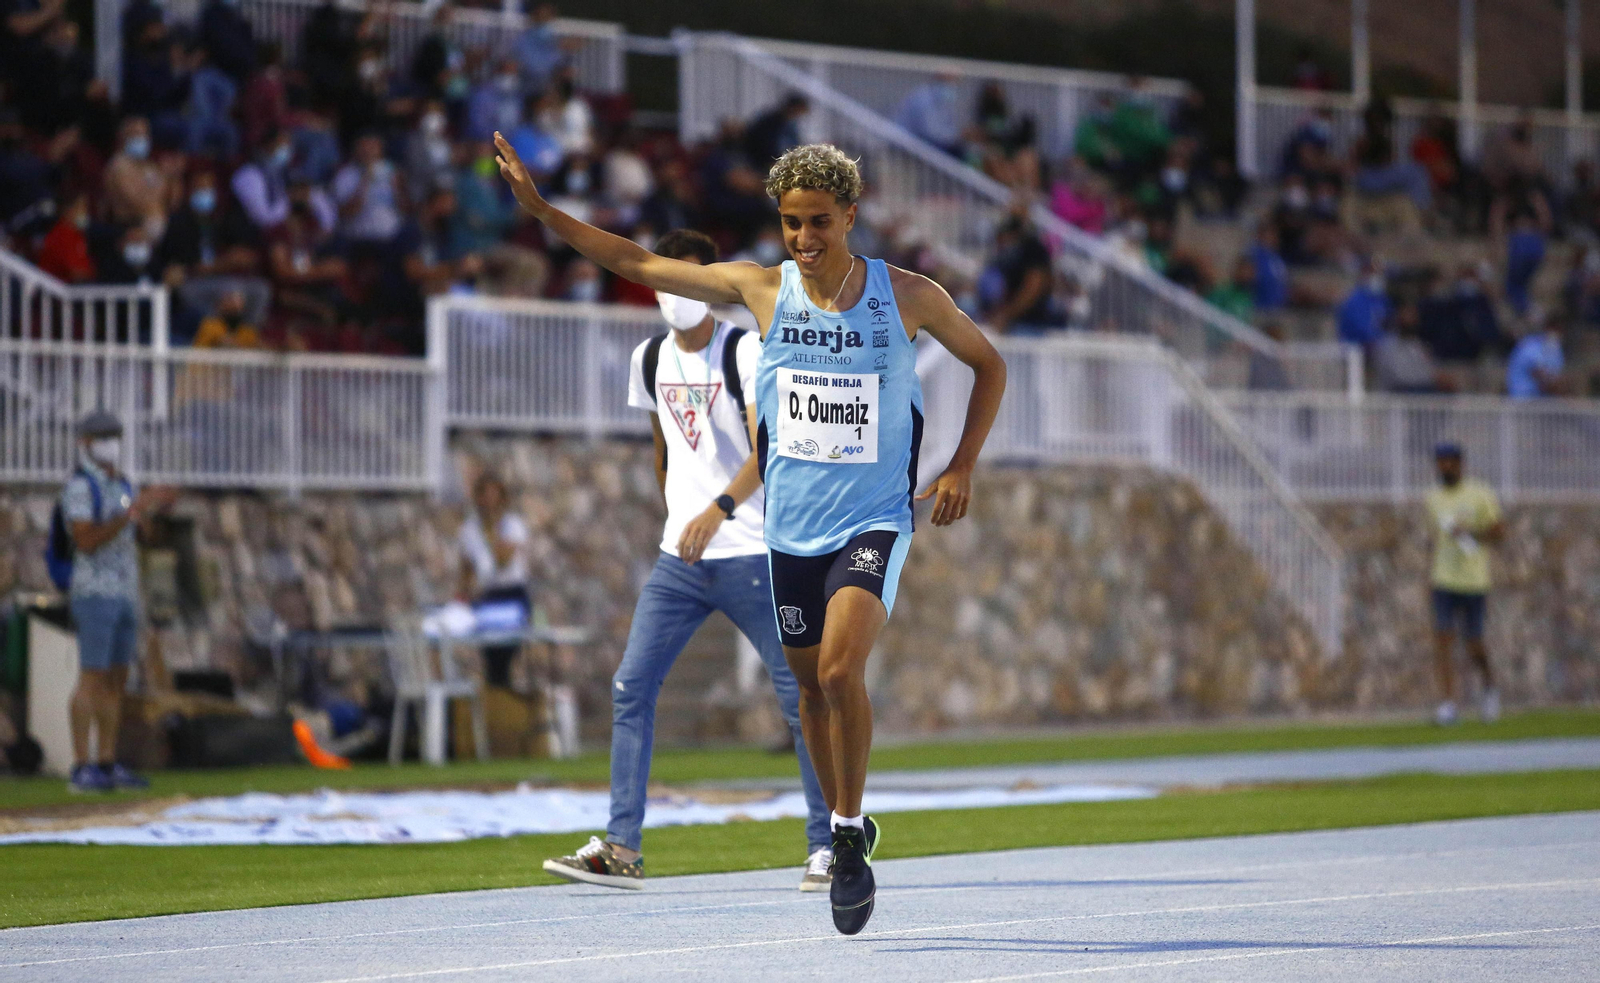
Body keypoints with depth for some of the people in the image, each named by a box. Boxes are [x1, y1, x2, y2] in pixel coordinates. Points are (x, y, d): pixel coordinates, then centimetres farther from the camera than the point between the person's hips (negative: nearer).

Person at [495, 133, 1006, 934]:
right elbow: (640, 265, 4)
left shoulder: (909, 296, -5)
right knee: (812, 684, 9)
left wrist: (961, 468, 1)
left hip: (874, 522, -3)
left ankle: (850, 832, -5)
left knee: (839, 668, -22)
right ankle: (847, 835, 28)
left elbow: (988, 363, 10)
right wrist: (543, 212, -1)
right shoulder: (761, 290, -1)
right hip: (791, 527, 3)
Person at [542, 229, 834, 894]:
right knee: (630, 689, -6)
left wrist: (719, 509, -32)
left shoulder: (746, 352, -8)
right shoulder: (650, 360, 11)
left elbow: (766, 449, -19)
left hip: (751, 555, -5)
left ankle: (826, 845, 7)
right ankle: (622, 849, -6)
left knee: (798, 697, -3)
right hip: (678, 559, 5)